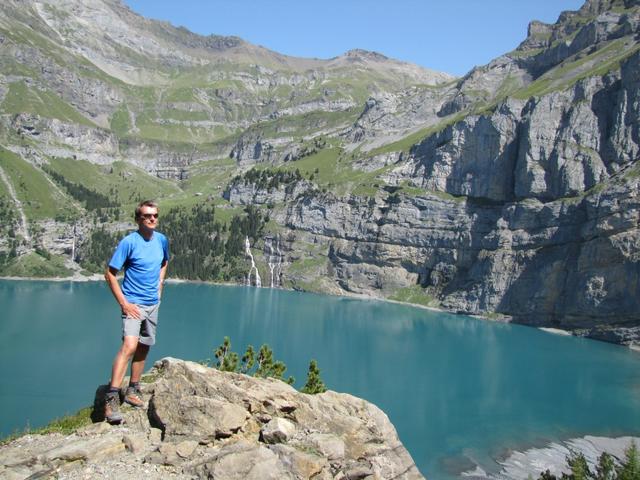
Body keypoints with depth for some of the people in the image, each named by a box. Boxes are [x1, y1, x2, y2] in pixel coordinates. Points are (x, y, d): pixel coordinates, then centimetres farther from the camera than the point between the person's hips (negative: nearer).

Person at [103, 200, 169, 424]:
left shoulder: (162, 240, 4)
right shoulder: (129, 242, -13)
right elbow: (110, 274, -11)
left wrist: (159, 286, 11)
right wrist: (124, 303, -15)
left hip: (153, 304, 6)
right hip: (133, 304, -6)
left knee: (144, 348, 13)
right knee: (129, 346, -21)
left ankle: (132, 391, 29)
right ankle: (111, 399, -19)